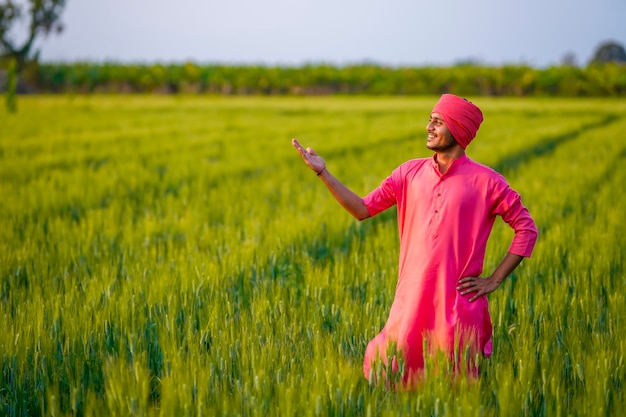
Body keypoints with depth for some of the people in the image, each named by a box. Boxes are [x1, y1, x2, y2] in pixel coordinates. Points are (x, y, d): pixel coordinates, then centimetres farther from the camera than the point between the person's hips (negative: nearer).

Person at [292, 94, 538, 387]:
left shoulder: (485, 182, -5)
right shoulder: (411, 173, 6)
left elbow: (526, 229, -1)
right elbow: (363, 208, 5)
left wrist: (494, 281, -4)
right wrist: (323, 173, -4)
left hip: (458, 304, -3)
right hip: (411, 299, 4)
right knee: (383, 375, 7)